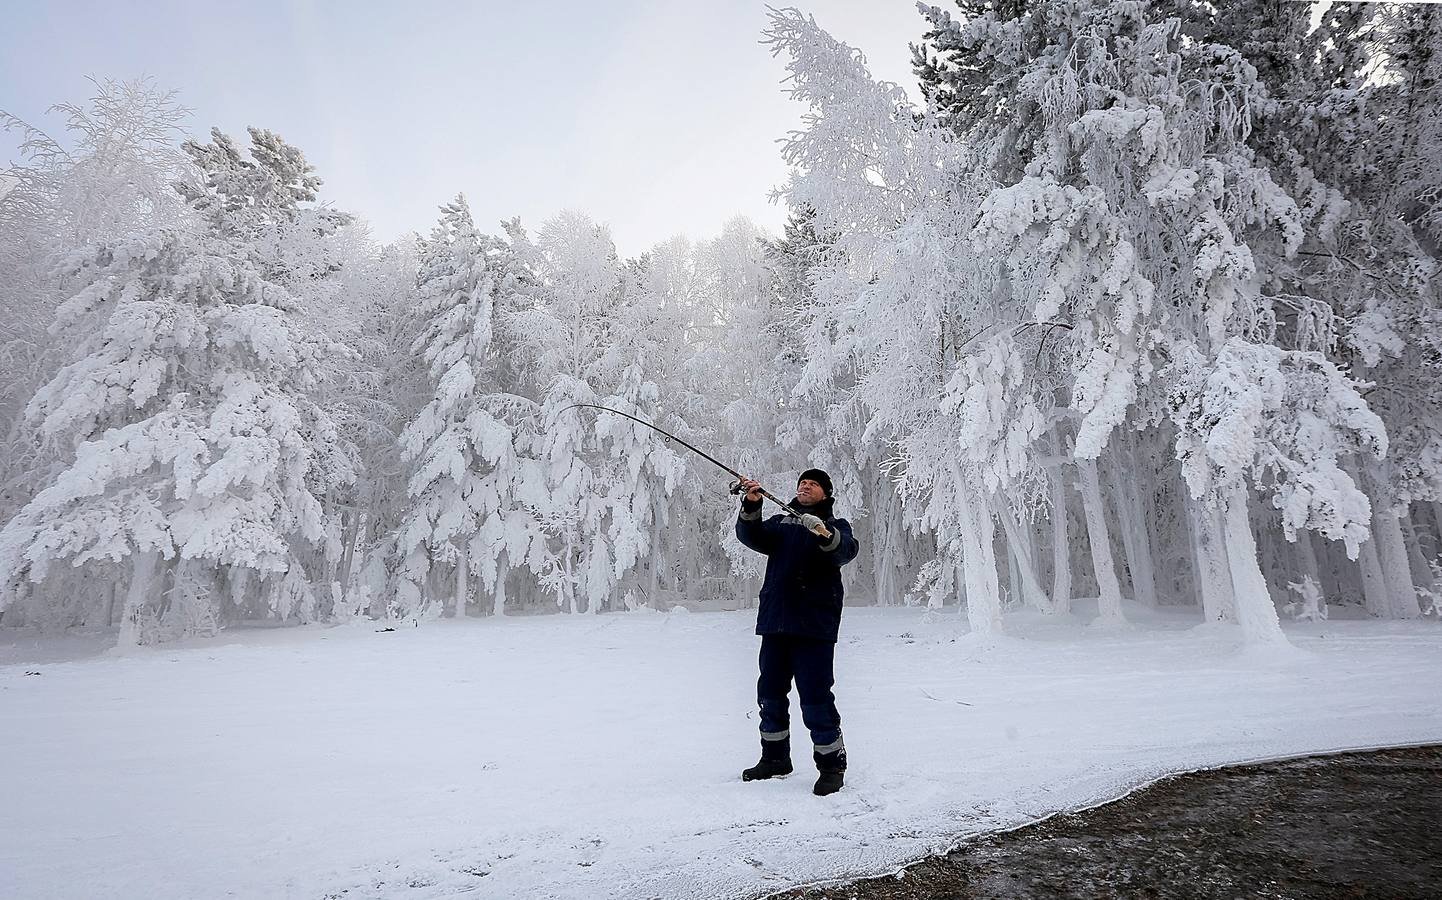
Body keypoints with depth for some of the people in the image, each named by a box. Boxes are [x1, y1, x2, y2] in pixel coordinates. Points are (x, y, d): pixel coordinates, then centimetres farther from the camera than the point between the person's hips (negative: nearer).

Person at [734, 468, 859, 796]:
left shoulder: (835, 526, 7)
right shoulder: (780, 523, 17)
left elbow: (845, 551, -15)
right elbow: (752, 536, -1)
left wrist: (824, 533, -36)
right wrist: (751, 507, -20)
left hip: (814, 625, -5)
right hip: (775, 622, 5)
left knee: (816, 696, -6)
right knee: (770, 693, 13)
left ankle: (832, 765, 9)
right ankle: (775, 757, 29)